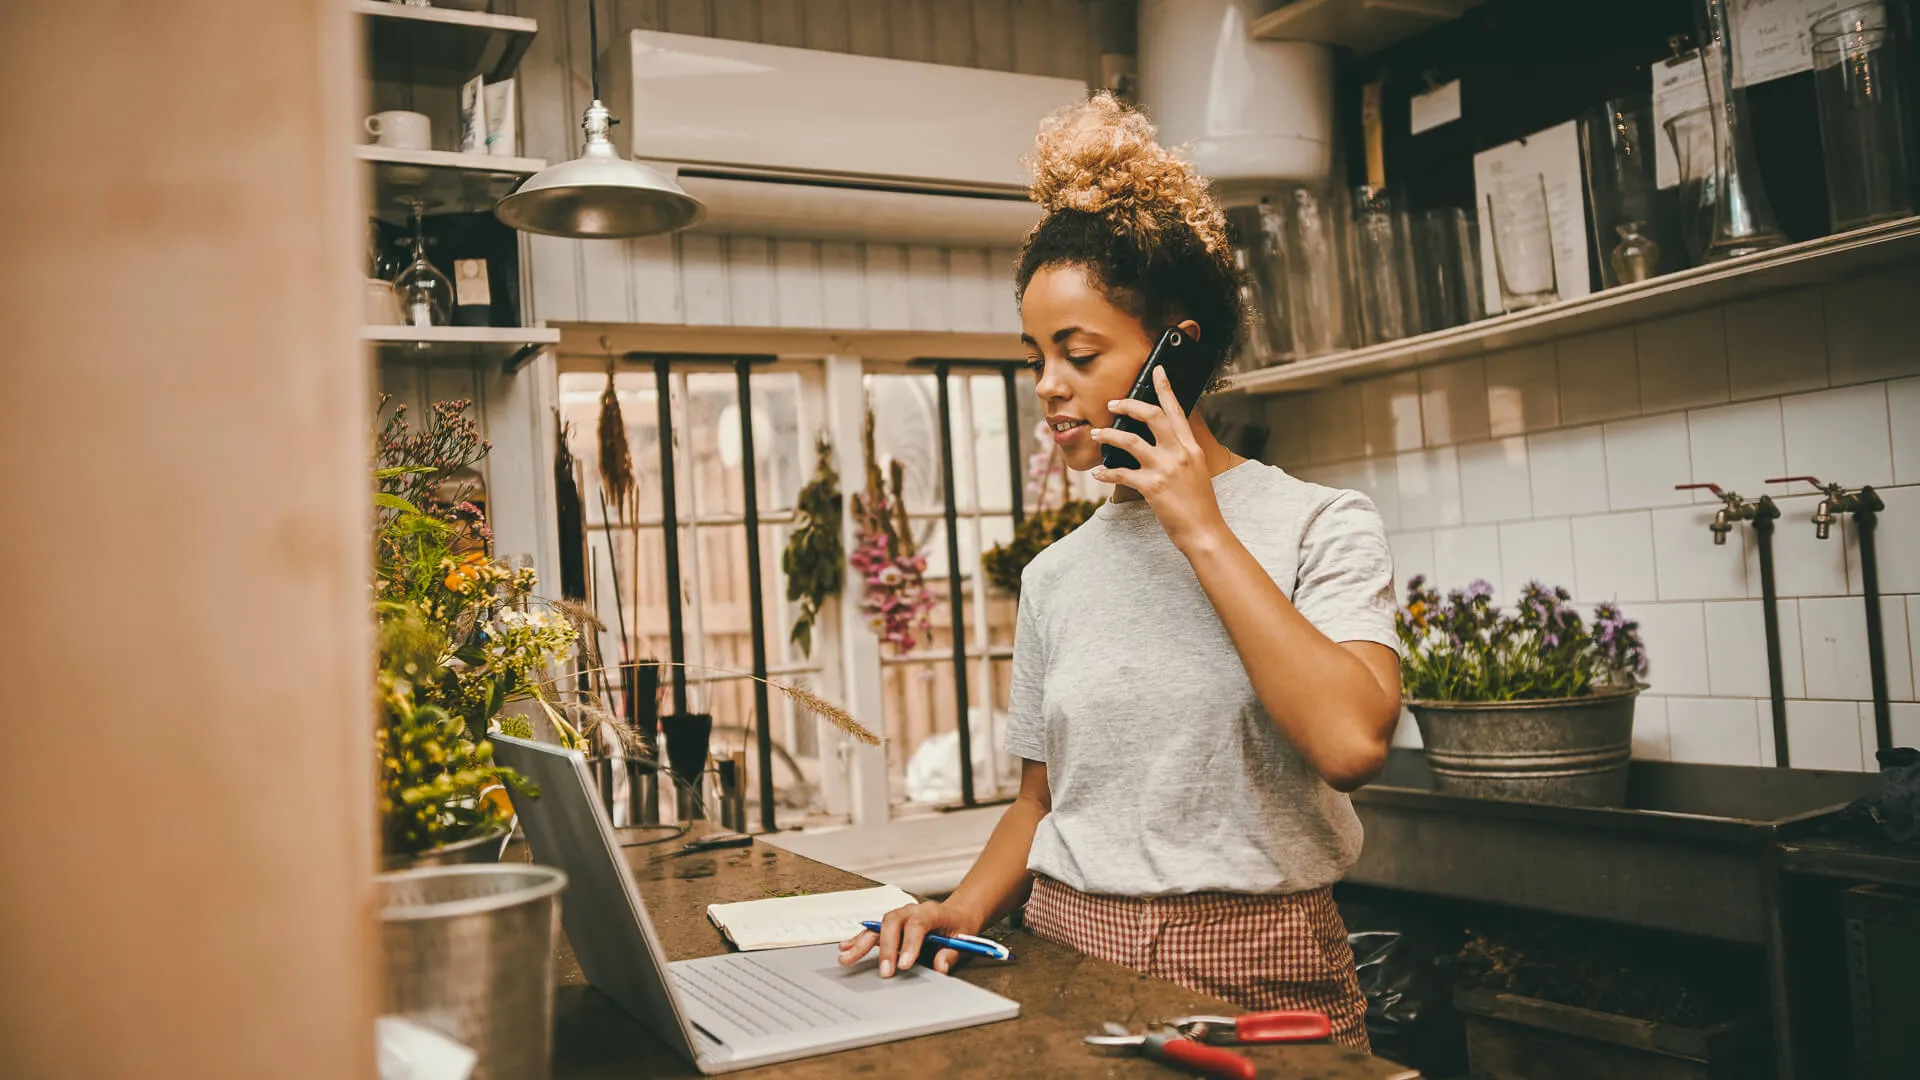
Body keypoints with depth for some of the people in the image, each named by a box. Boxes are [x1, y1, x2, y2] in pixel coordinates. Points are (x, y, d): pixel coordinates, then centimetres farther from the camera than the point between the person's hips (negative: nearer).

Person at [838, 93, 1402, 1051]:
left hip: (1254, 977, -3)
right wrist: (965, 907, -1)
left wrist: (1200, 530, -13)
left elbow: (1352, 742, -20)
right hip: (1068, 961, 3)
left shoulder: (1320, 527, -2)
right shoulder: (1055, 574, 11)